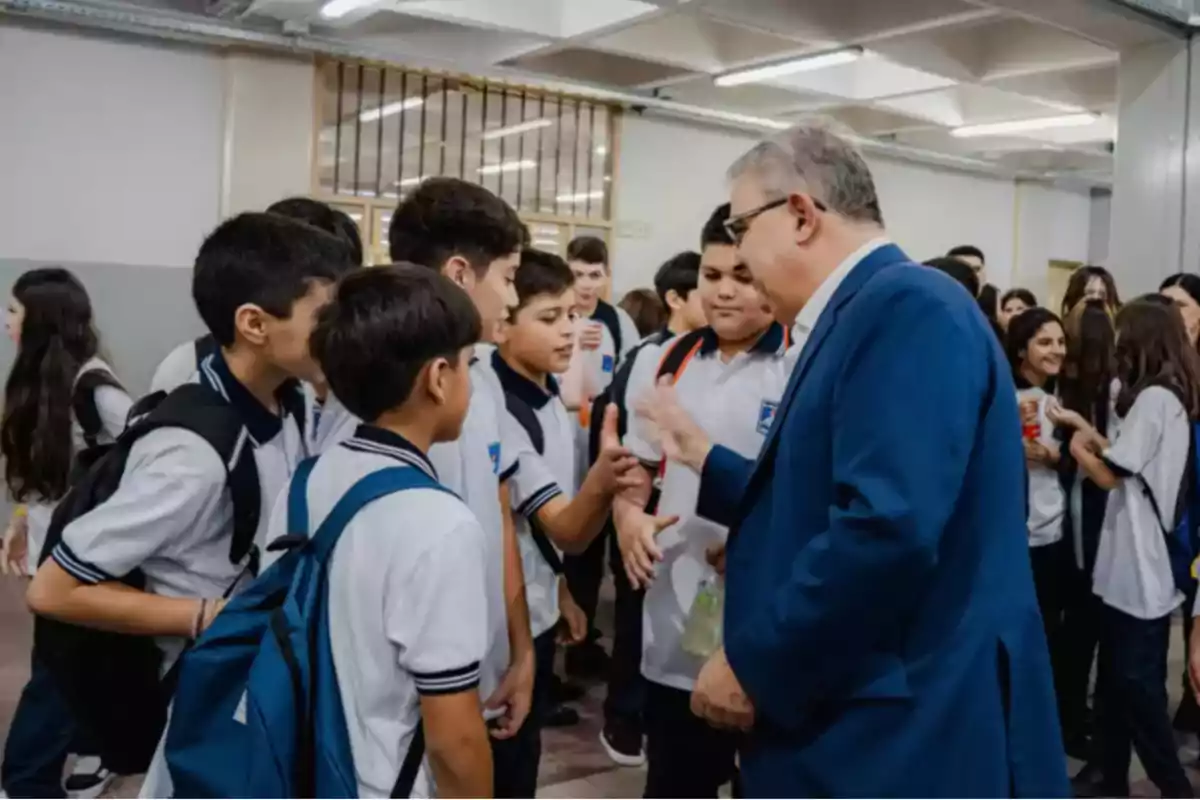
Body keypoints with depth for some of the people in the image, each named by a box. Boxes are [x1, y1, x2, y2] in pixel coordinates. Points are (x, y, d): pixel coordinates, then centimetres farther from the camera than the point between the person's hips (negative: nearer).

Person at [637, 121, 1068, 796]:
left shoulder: (909, 308, -18)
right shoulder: (861, 317, 13)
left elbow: (890, 527, -30)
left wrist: (752, 663, -20)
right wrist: (703, 456, 20)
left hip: (908, 736, -9)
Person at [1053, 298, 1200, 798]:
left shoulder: (1153, 398, -16)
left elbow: (1109, 475, -15)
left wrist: (1077, 448, 3)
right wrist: (1088, 430, 12)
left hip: (1137, 563, -10)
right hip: (1146, 562, 10)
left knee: (1133, 682, -2)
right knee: (1122, 678, 14)